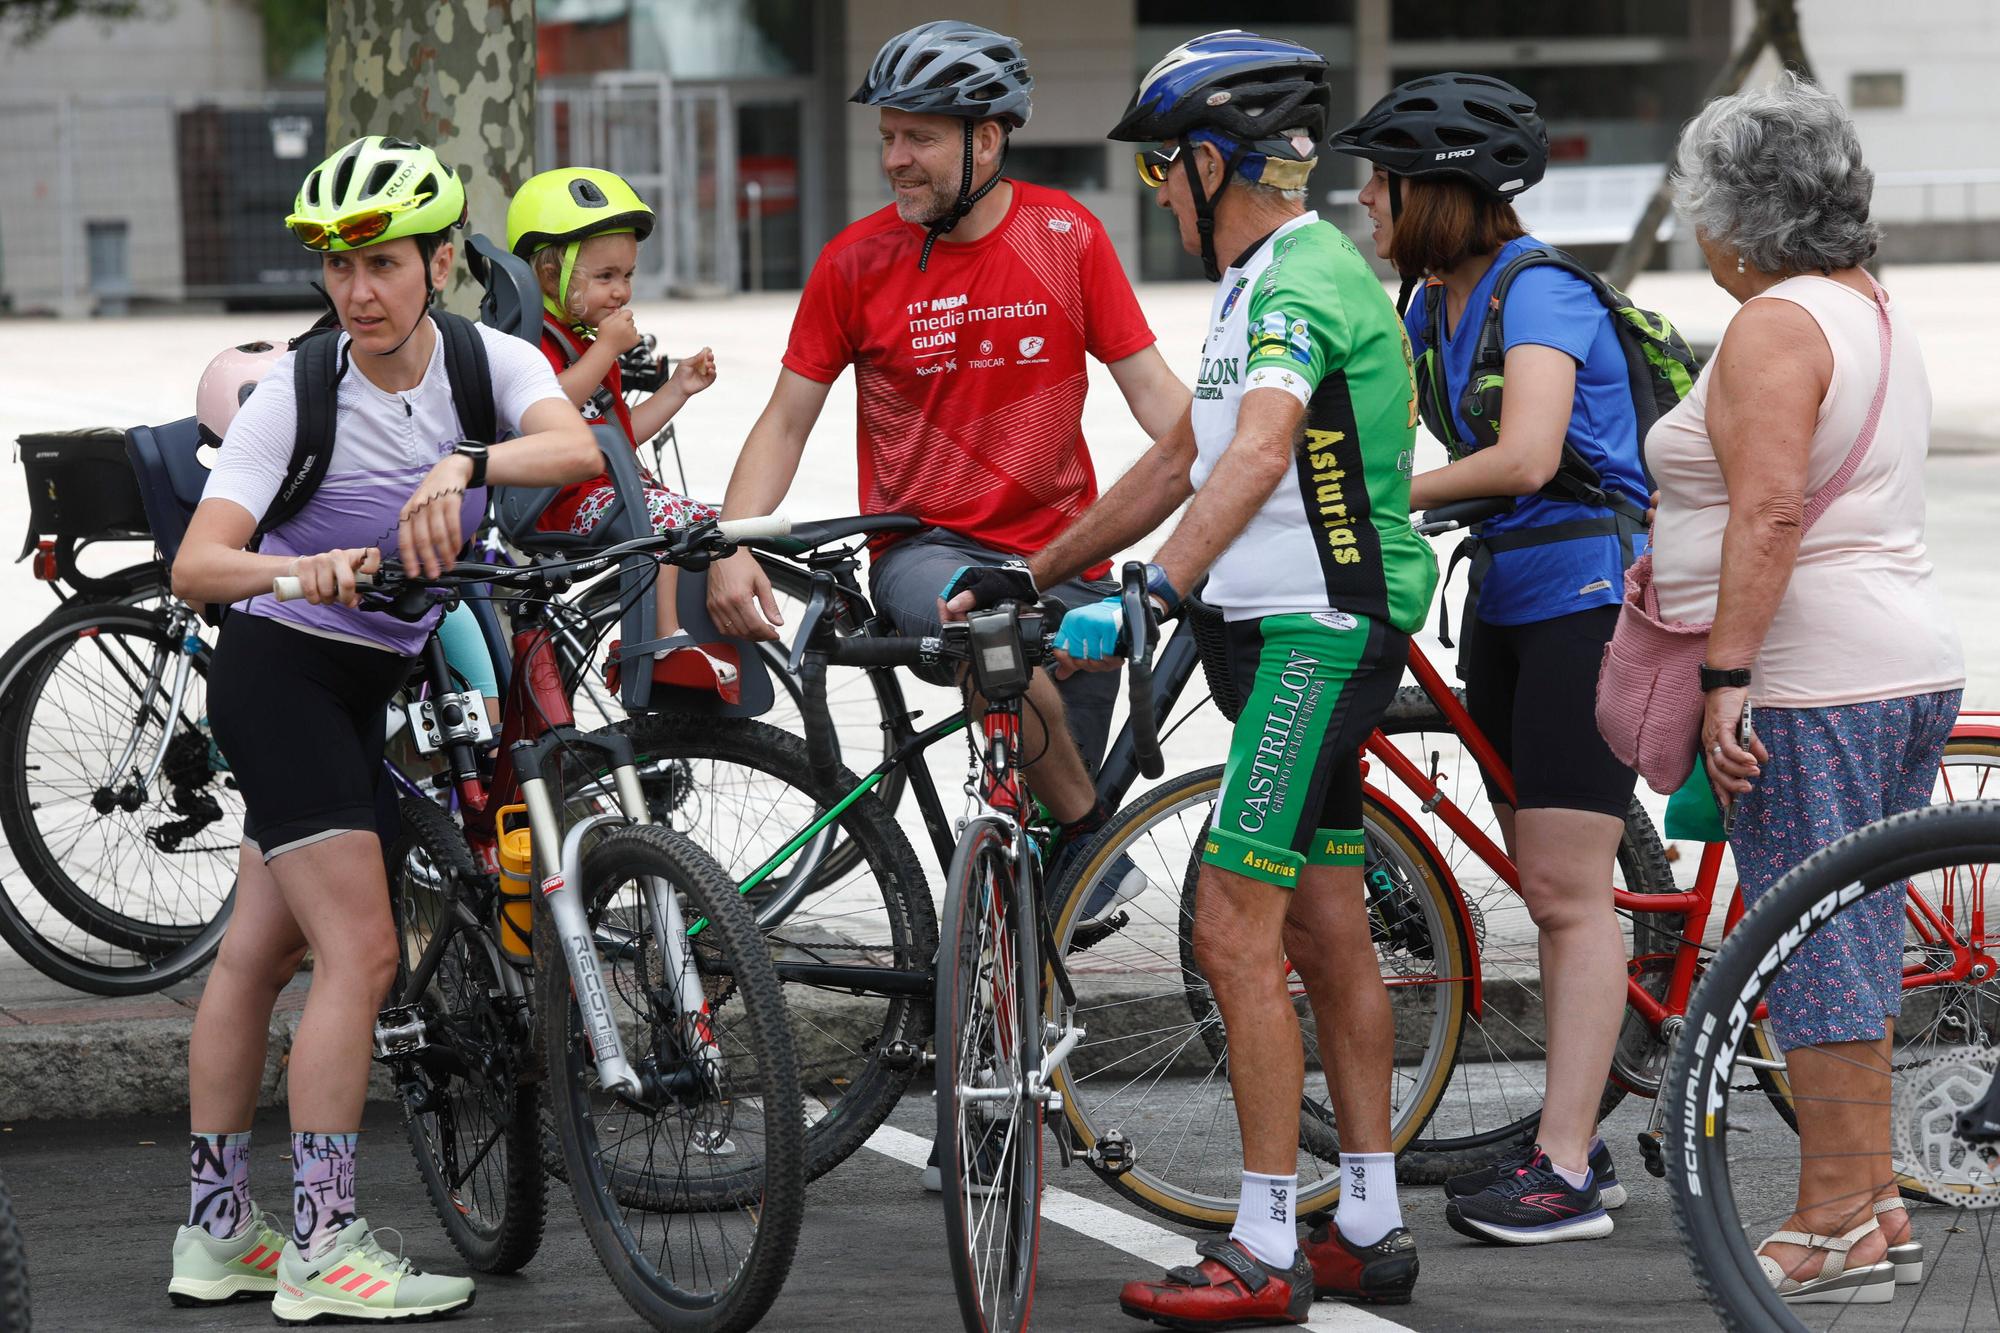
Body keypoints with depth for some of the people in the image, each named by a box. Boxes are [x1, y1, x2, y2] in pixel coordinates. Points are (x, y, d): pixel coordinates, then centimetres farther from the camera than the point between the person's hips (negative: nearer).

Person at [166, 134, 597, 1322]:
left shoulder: (488, 364, -5)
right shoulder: (297, 392, -16)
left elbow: (578, 446, -27)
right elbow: (197, 566, -25)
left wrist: (464, 467, -45)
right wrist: (300, 571, -45)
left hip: (371, 683, 5)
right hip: (283, 673, -5)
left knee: (260, 951, 11)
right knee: (361, 950, -13)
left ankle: (217, 1233, 16)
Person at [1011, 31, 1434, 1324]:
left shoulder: (1303, 282, -17)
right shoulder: (1272, 278, 17)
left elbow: (1257, 457, -33)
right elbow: (1179, 462, 24)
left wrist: (1148, 594, -43)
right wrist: (1025, 577, 26)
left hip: (1321, 635, -10)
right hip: (1301, 632, 10)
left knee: (1236, 933, -11)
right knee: (1326, 933, 13)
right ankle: (1371, 1228, 19)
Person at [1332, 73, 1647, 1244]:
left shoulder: (1540, 294, -16)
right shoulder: (1436, 308, 11)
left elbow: (1525, 456, -28)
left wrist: (1394, 500, -17)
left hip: (1589, 597, -9)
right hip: (1507, 605, 9)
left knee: (1569, 887, -10)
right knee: (1550, 889, 11)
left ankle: (1567, 1175, -9)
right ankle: (1577, 1141, 17)